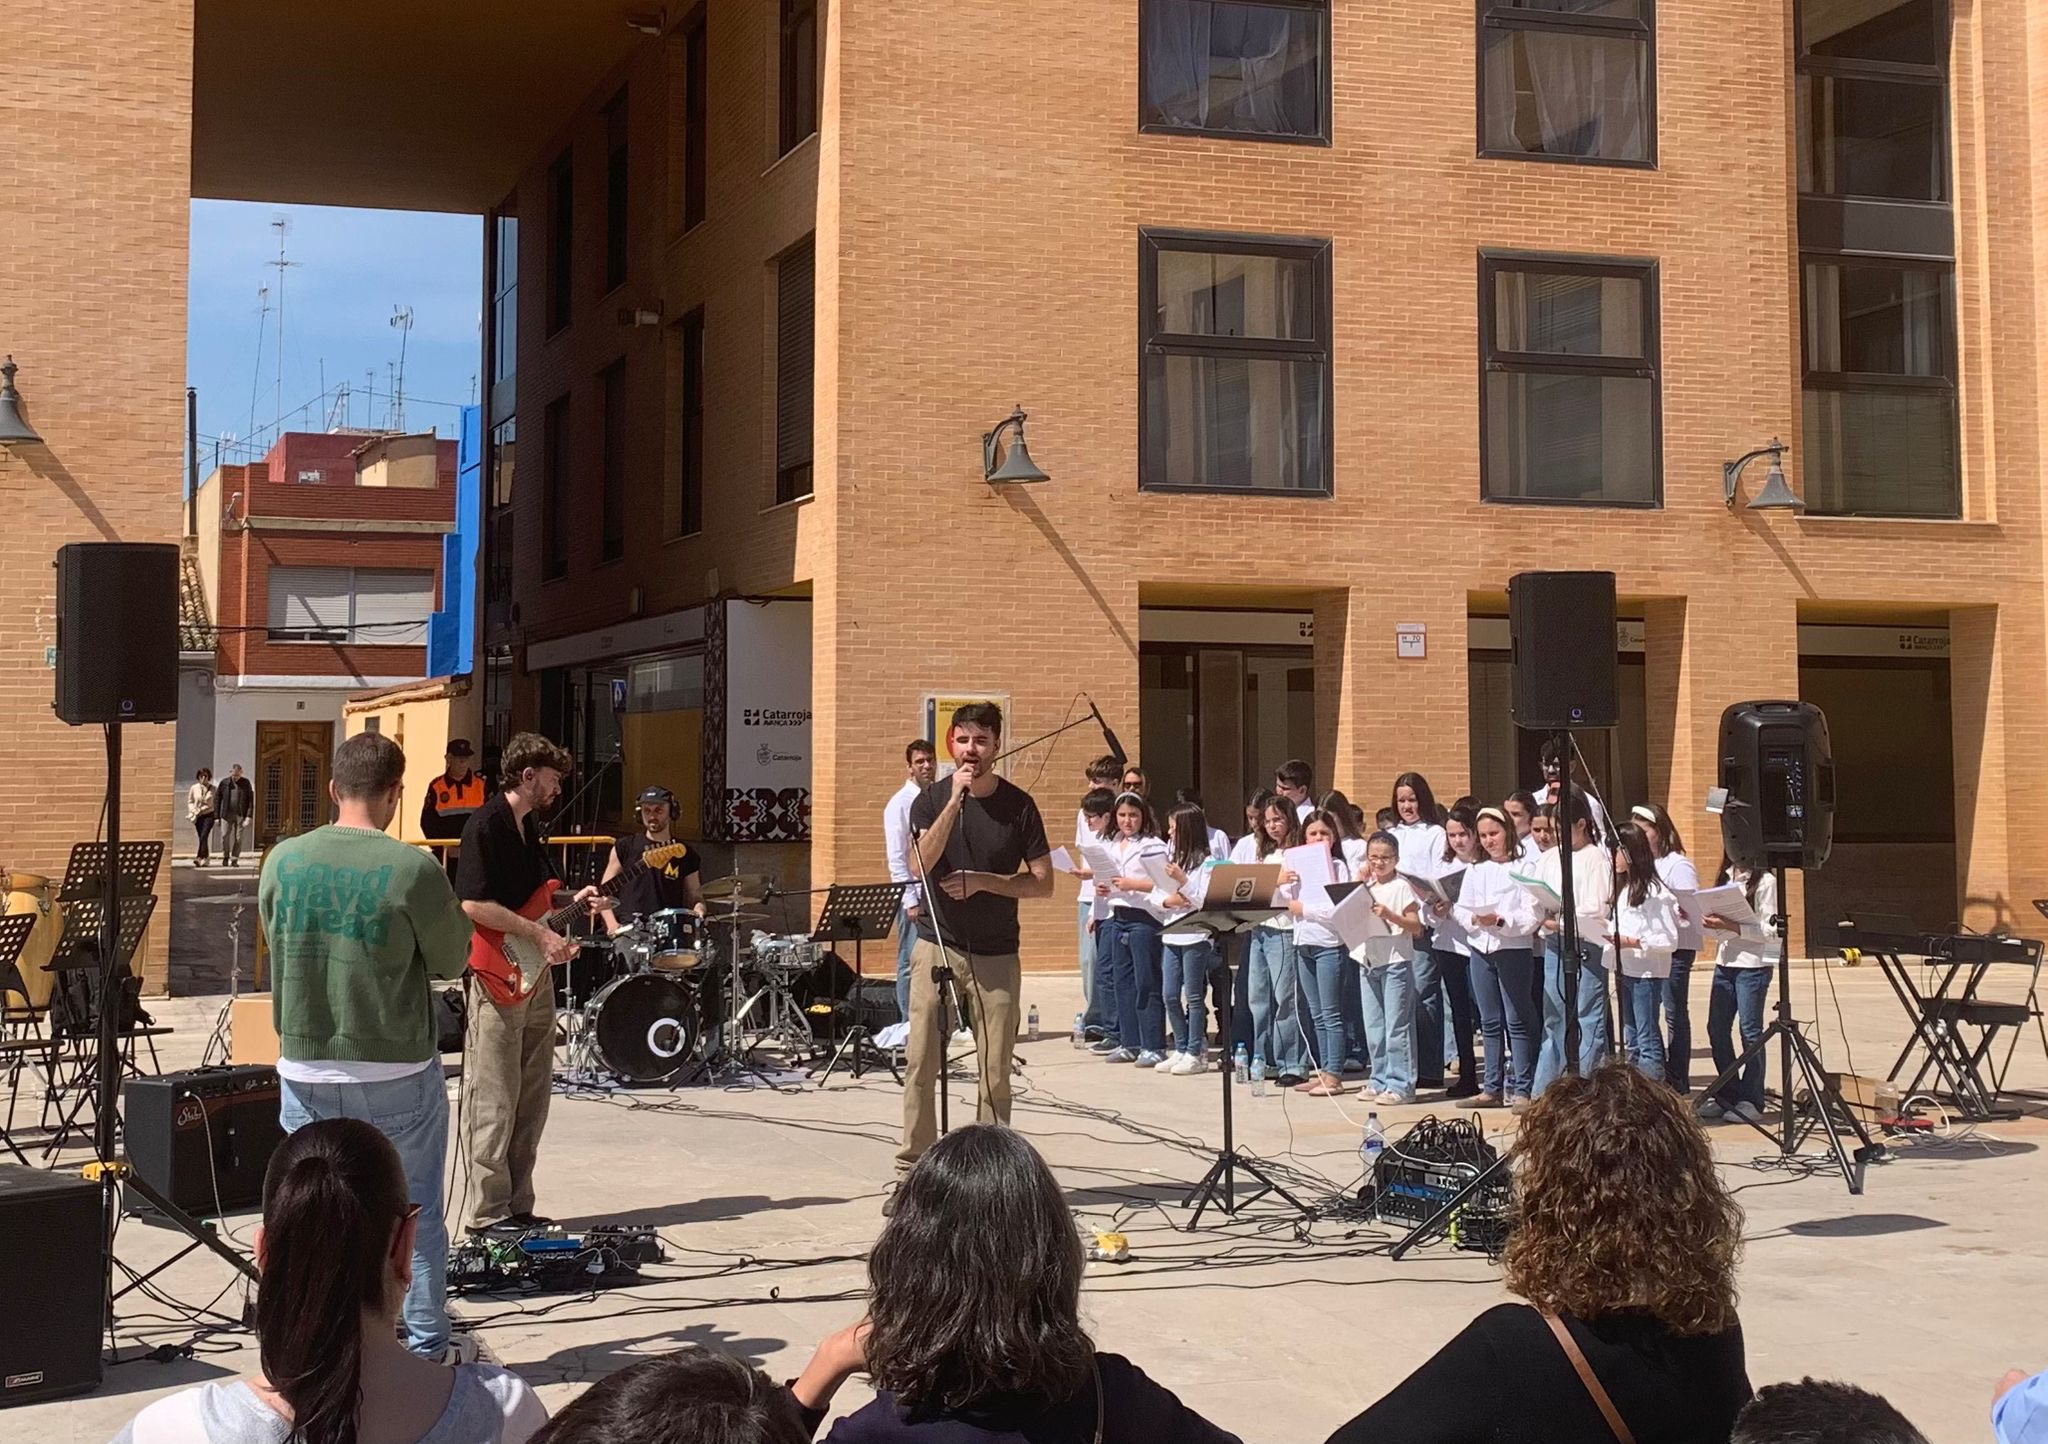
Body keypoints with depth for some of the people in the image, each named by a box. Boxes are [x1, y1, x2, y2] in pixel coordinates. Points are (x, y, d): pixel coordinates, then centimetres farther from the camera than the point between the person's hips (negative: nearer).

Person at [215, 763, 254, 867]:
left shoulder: (246, 783, 3)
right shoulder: (224, 783, 1)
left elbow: (251, 800, 2)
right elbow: (217, 800, 5)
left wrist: (249, 817, -7)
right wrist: (216, 817, 1)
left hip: (240, 815, 0)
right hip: (226, 814, 0)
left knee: (238, 838, -2)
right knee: (225, 837, -3)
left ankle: (234, 860, 8)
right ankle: (225, 858, 17)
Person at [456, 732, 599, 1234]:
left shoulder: (530, 825, 17)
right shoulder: (485, 825, -11)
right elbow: (474, 905, -19)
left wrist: (569, 905, 12)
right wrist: (539, 933, -18)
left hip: (536, 975, 9)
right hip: (499, 979, -9)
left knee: (532, 1100, 11)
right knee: (494, 1103, -5)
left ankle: (518, 1207, 17)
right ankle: (489, 1215, -1)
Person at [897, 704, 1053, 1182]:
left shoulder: (1019, 805, 1)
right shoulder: (932, 799, 2)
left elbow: (1043, 883, 1)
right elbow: (920, 865, -14)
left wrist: (982, 881, -11)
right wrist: (955, 801, -19)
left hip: (996, 955, 0)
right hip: (937, 945, 0)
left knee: (995, 1073, 0)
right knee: (920, 1064, -6)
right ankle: (911, 1172, 0)